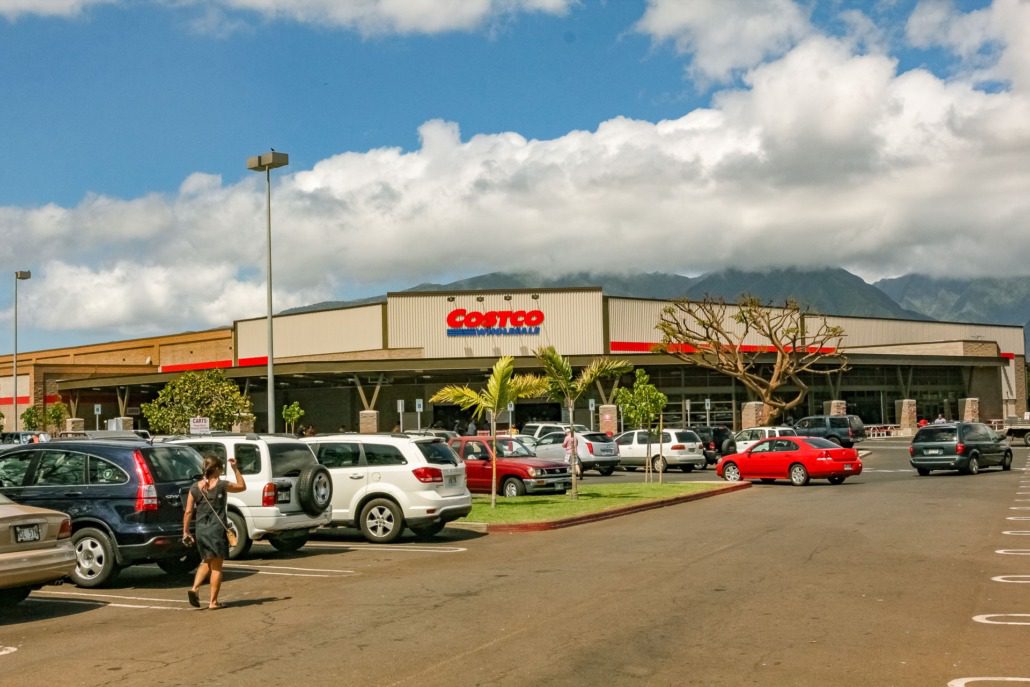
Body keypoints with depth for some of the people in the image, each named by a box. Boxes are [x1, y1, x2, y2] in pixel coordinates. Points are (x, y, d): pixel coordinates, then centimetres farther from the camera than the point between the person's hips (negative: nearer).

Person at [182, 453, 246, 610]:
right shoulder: (221, 485, -8)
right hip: (217, 529, -4)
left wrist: (185, 532, 8)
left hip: (201, 530, 4)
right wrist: (235, 469, 10)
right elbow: (242, 486, 8)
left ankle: (195, 588, 1)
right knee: (216, 567, 5)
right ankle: (213, 601, 6)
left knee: (206, 562, 21)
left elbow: (188, 512, 0)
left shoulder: (195, 488, 1)